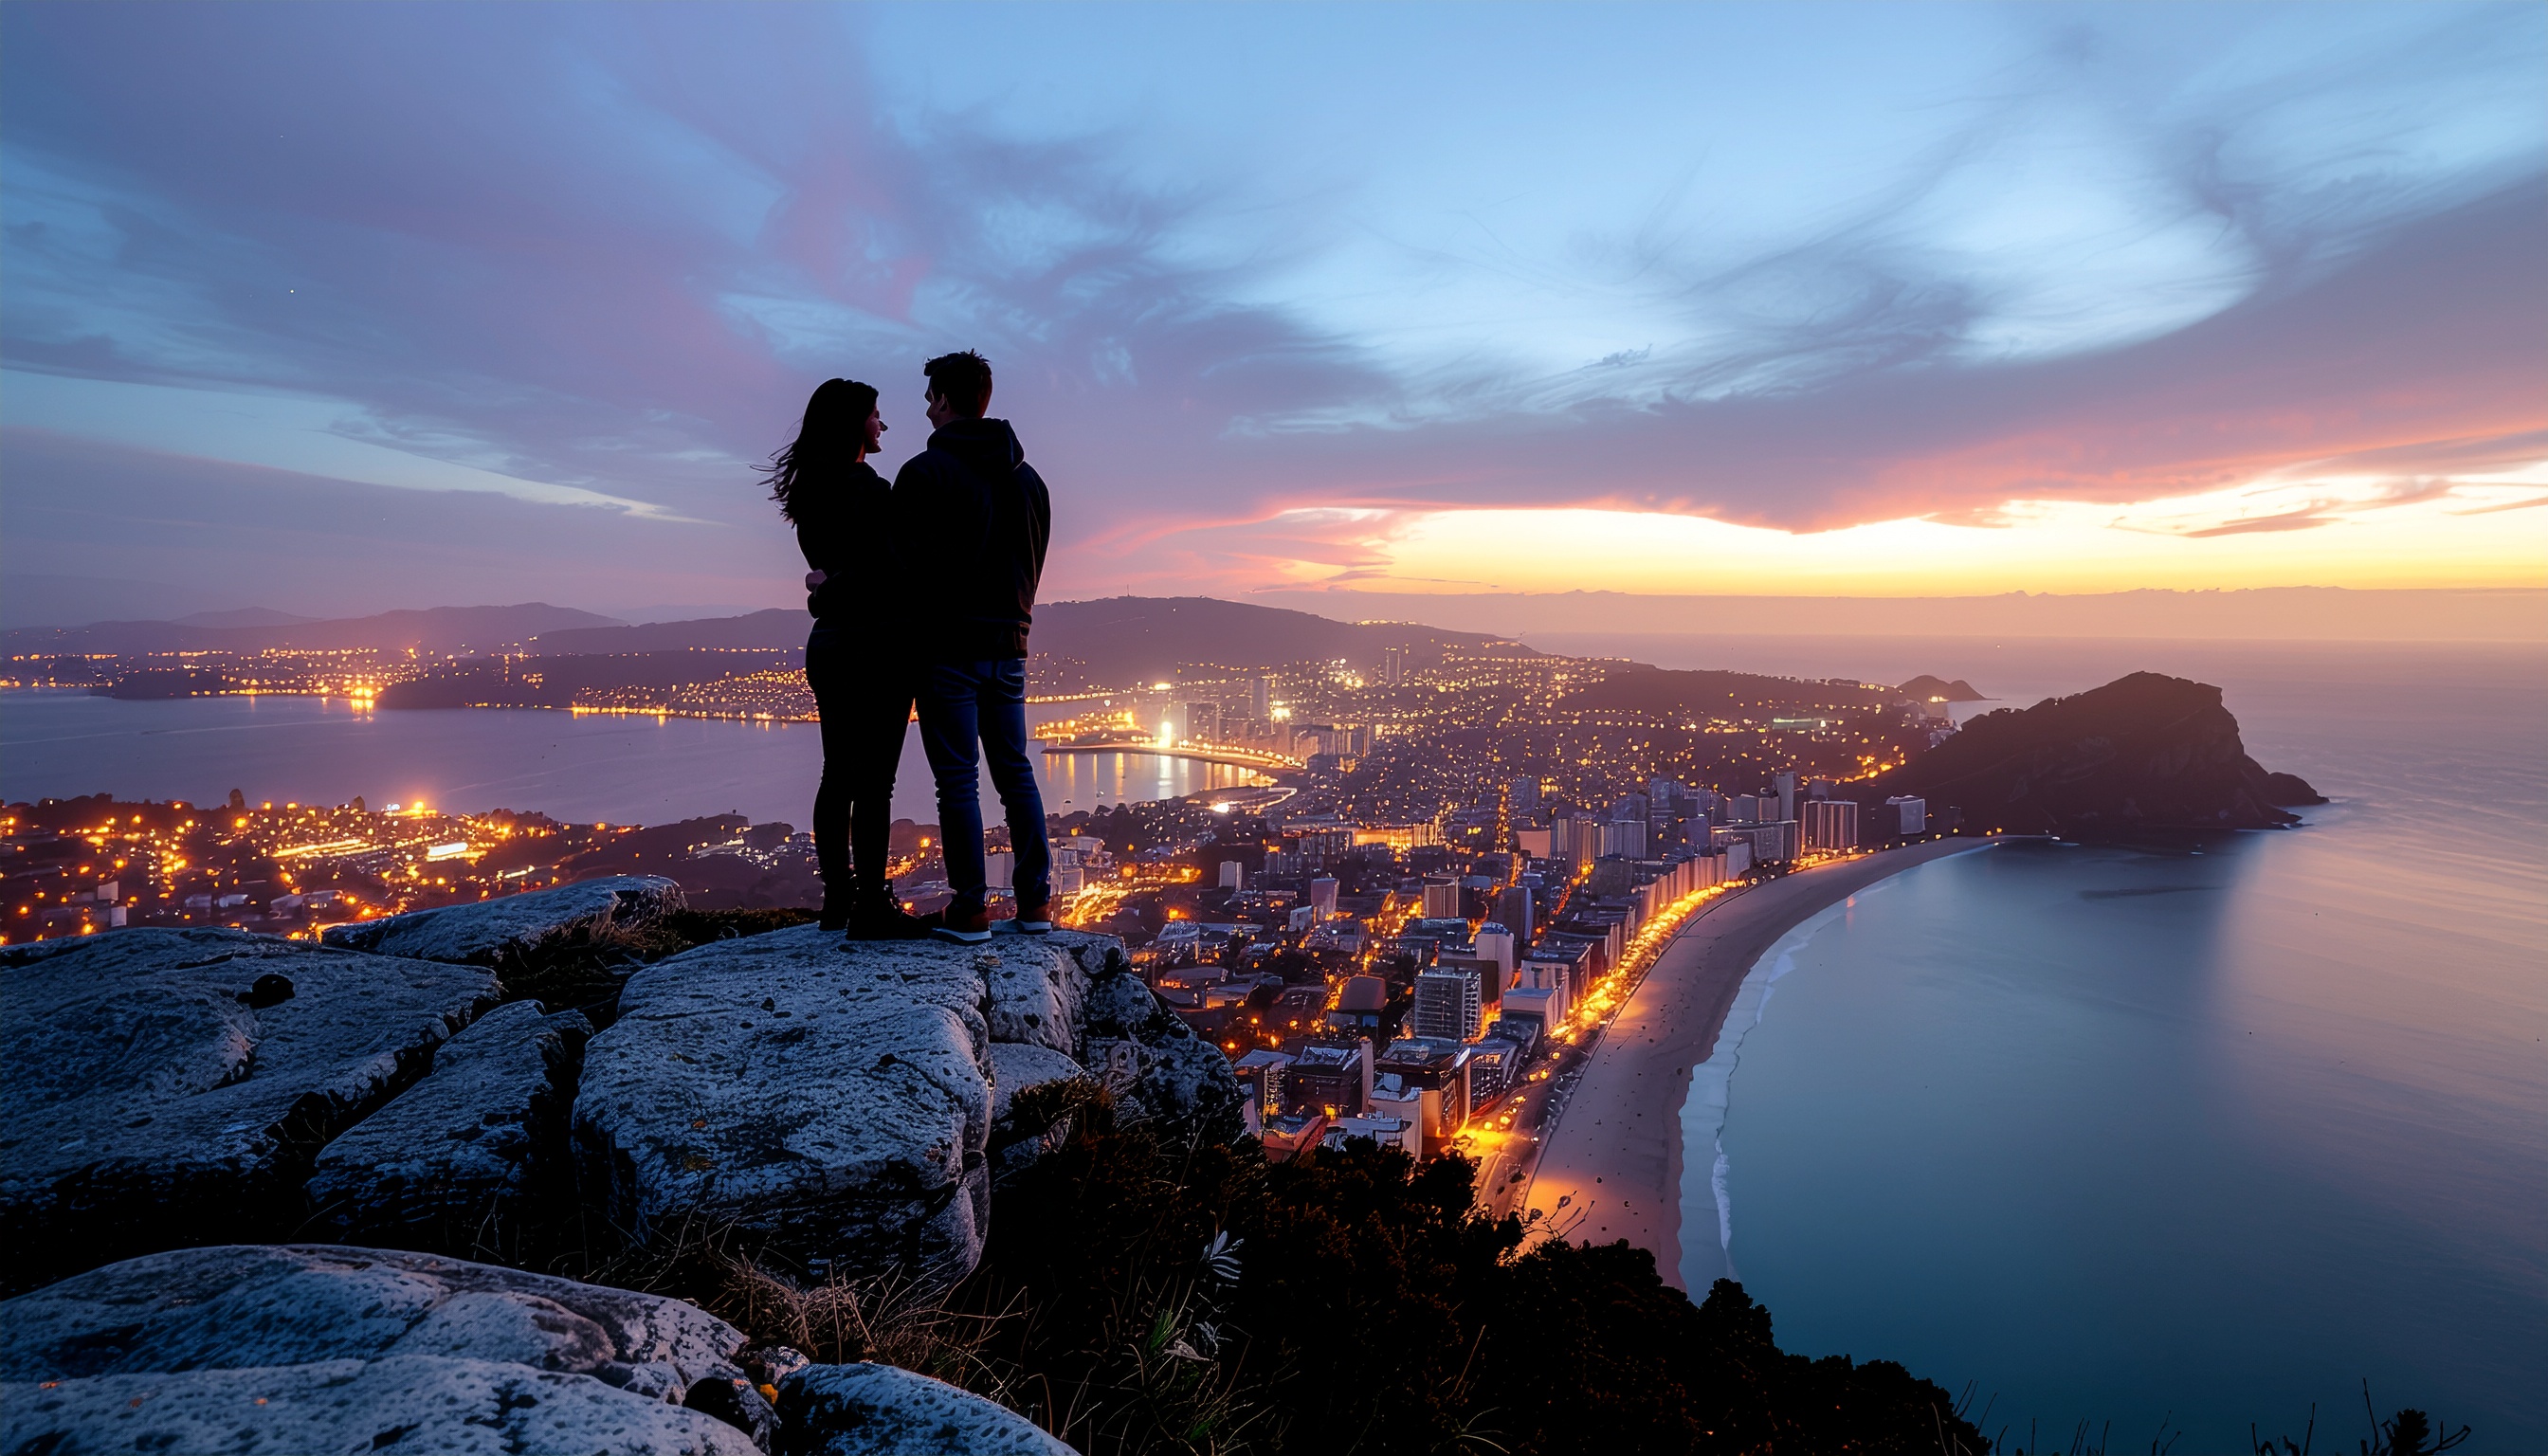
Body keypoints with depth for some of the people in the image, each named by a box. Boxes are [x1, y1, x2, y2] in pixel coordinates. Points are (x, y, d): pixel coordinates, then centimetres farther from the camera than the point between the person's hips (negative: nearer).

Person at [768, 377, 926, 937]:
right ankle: (871, 908, -2)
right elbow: (882, 571, -19)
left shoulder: (812, 490, 14)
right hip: (871, 640, -9)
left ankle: (837, 900, 20)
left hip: (827, 640, 9)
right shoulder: (867, 487, -13)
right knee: (874, 780, -6)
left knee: (838, 776, 13)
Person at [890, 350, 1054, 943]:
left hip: (948, 646, -6)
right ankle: (1035, 901, 12)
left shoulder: (924, 471, -8)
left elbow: (910, 566, -12)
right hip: (1009, 646, 6)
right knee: (1015, 771, 11)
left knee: (958, 778, -2)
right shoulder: (1027, 476, 13)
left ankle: (971, 909, 2)